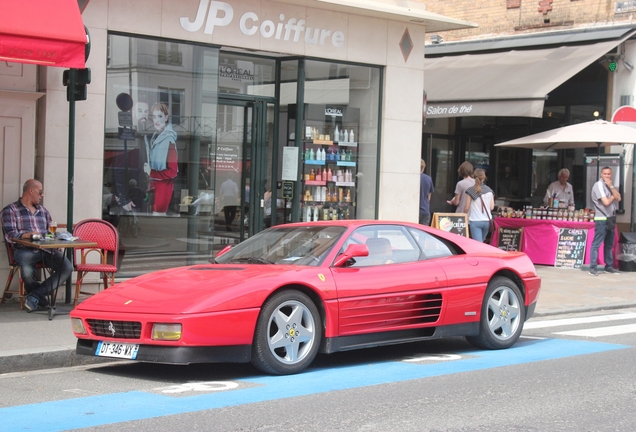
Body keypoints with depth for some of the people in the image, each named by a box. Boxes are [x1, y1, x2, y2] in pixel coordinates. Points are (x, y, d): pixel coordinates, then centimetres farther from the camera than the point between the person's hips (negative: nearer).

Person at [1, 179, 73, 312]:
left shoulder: (43, 211, 27)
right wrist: (27, 235, -25)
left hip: (46, 248, 5)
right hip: (24, 250, -5)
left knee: (67, 267, -23)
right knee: (27, 271, -37)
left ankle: (34, 296, -20)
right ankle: (41, 297, -4)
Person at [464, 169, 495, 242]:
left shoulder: (470, 191, -6)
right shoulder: (489, 191, 3)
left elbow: (466, 207, -4)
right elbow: (492, 207, 3)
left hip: (475, 221, -4)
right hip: (487, 220, 4)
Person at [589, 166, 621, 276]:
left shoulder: (610, 186, 17)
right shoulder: (598, 185, -9)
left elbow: (618, 198, 3)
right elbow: (606, 202, -17)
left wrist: (611, 186, -7)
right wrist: (613, 197, 2)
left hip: (610, 219, 8)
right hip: (601, 219, -8)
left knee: (609, 244, 13)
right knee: (596, 244, -7)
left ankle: (609, 266, 20)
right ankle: (592, 267, -7)